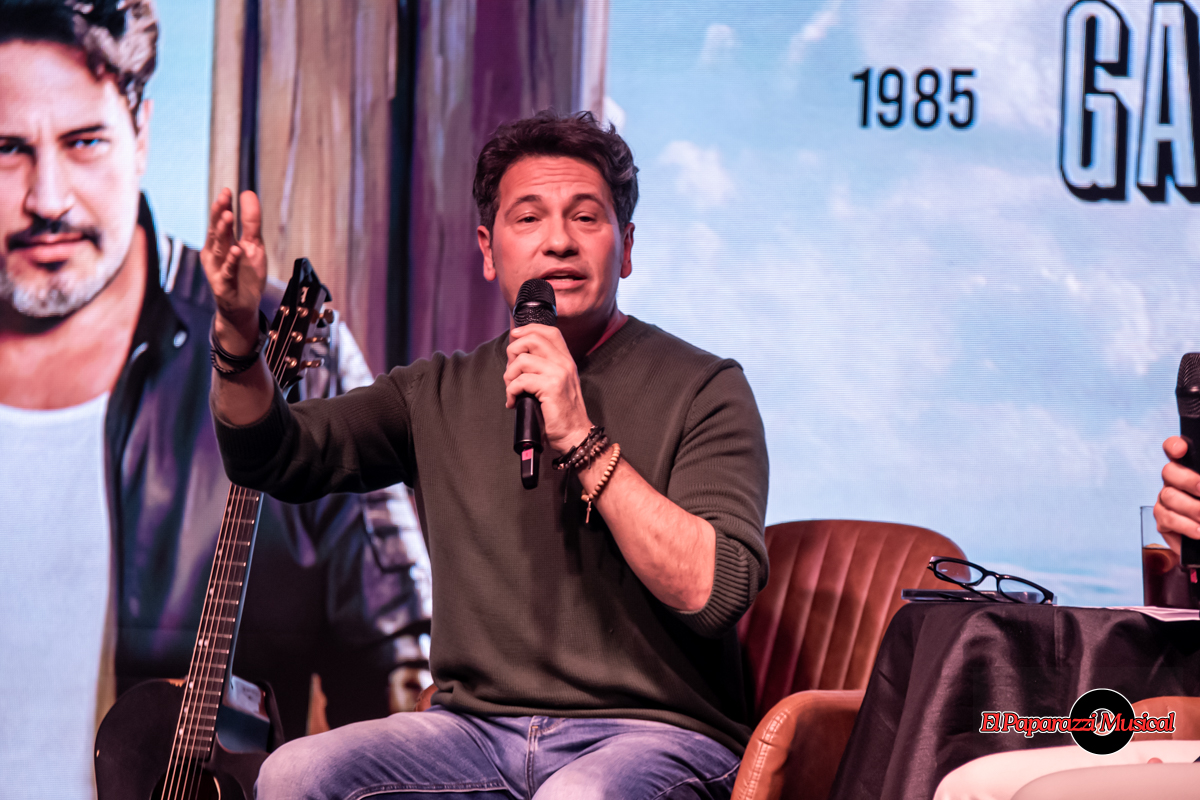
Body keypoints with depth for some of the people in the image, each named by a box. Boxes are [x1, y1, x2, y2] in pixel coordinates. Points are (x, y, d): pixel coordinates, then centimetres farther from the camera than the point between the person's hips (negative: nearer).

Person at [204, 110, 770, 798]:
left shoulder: (703, 388, -2)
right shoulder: (439, 396, 14)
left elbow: (717, 592, -15)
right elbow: (275, 459, 8)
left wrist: (581, 439, -20)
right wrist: (239, 335, -11)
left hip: (657, 734, -4)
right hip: (479, 727, 5)